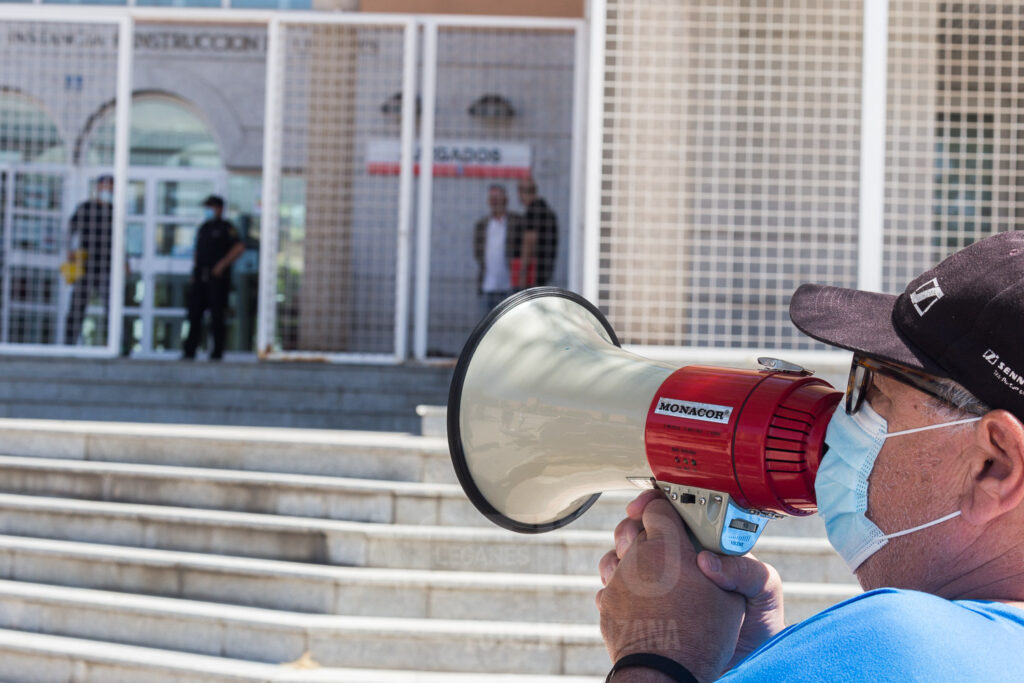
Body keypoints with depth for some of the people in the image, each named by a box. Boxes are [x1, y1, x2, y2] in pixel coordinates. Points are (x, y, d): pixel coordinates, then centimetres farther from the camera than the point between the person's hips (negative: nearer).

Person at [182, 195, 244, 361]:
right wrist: (194, 271, 11)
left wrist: (223, 264, -15)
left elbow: (239, 247, -12)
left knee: (217, 316, -4)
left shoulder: (226, 228, -1)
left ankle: (217, 352, 1)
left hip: (217, 277, -6)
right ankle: (189, 352, 6)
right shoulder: (203, 228, 19)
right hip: (200, 278, 6)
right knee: (194, 314, 3)